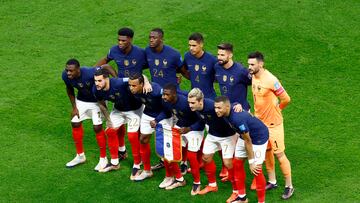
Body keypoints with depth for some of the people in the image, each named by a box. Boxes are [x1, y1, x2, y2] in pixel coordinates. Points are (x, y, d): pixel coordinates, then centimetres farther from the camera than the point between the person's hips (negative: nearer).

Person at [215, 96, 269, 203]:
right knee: (237, 163, 10)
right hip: (245, 134, 9)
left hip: (259, 137, -9)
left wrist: (251, 162, -19)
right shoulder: (228, 112, -16)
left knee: (256, 170, -8)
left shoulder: (238, 118, -39)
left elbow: (248, 141, -28)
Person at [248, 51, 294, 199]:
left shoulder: (271, 80, -25)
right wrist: (259, 111, 7)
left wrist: (275, 109, -2)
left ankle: (289, 186, 14)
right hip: (260, 121, 7)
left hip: (273, 123, -7)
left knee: (279, 154, 1)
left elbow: (286, 99, -18)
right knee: (266, 152, 17)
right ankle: (272, 182, 32)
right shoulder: (254, 77, -1)